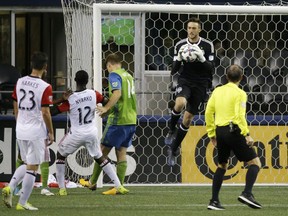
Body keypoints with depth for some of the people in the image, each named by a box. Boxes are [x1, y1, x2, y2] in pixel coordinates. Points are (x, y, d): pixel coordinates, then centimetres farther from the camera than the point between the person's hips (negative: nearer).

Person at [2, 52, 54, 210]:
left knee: (27, 164, 21)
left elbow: (15, 108, 12)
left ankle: (10, 187, 1)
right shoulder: (45, 87, -15)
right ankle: (22, 203, 4)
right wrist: (51, 132, -4)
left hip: (20, 131, 6)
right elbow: (45, 112, -15)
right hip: (36, 132, -6)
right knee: (32, 167, 2)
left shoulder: (20, 82, 4)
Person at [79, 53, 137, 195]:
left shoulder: (114, 75, -8)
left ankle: (92, 182, 9)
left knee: (103, 150, 3)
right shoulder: (128, 75, 17)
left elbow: (117, 93, -24)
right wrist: (108, 109, 29)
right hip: (131, 119, 7)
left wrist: (106, 108, -26)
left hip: (118, 120, -7)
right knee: (121, 152, 7)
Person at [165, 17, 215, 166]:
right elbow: (174, 70, 1)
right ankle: (172, 130, -5)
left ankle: (173, 150, 15)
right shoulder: (180, 45, -1)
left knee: (188, 118, 2)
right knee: (180, 103, -33)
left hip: (200, 84, 0)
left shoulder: (207, 46, -4)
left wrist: (201, 58, -24)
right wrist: (179, 58, -19)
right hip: (185, 81, 0)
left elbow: (211, 68, -6)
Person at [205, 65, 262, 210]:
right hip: (234, 131, -6)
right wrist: (247, 134, -17)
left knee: (222, 165, 21)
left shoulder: (217, 91, 12)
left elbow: (208, 112, 12)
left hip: (220, 131, 6)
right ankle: (247, 194, -19)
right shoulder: (240, 93, -6)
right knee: (255, 163, 0)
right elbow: (240, 115, -17)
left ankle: (214, 201, 16)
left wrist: (212, 134, 19)